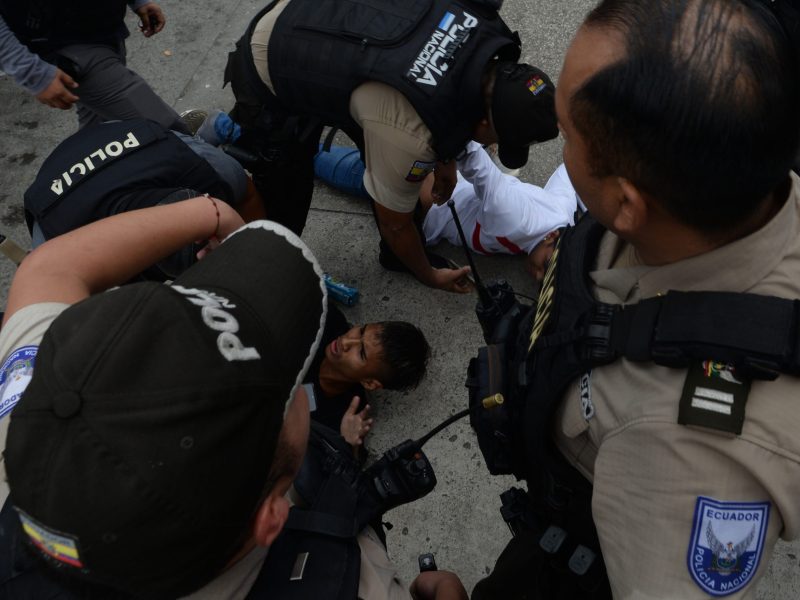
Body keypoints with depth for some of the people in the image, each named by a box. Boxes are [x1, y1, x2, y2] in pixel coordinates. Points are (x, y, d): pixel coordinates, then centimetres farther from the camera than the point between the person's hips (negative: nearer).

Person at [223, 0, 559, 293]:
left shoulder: (484, 31, -18)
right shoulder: (410, 132, -37)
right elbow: (394, 221, -17)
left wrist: (445, 159, 15)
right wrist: (429, 276, 1)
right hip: (268, 75, -7)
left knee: (391, 170, 8)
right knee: (284, 201, -1)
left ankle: (398, 253, 32)